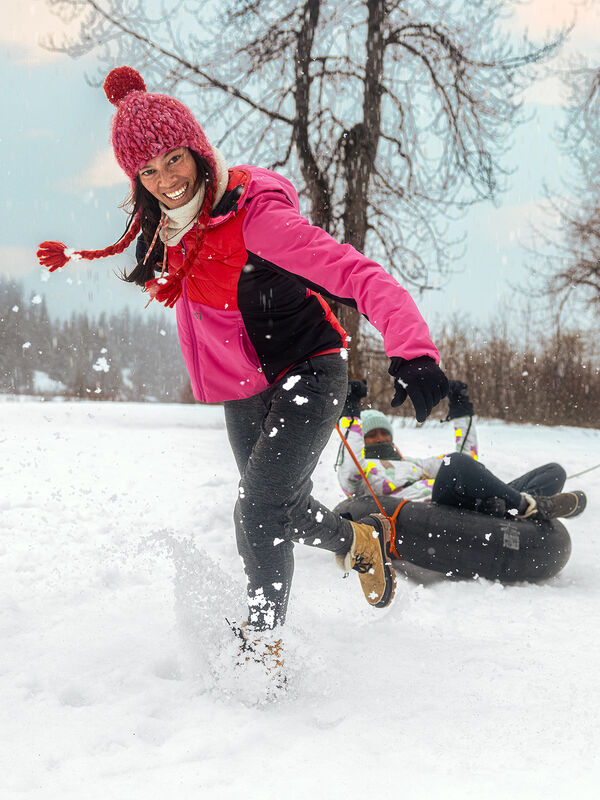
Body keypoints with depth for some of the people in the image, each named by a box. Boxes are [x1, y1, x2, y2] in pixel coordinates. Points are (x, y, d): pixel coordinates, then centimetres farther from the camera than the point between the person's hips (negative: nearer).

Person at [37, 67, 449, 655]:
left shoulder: (253, 216, -28)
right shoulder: (170, 227, -4)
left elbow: (359, 275, -36)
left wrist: (411, 349, -50)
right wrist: (75, 261, 23)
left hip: (307, 375, -8)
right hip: (243, 393, 8)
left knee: (259, 512, -21)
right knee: (284, 509, 19)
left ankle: (262, 635, 0)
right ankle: (359, 540, 50)